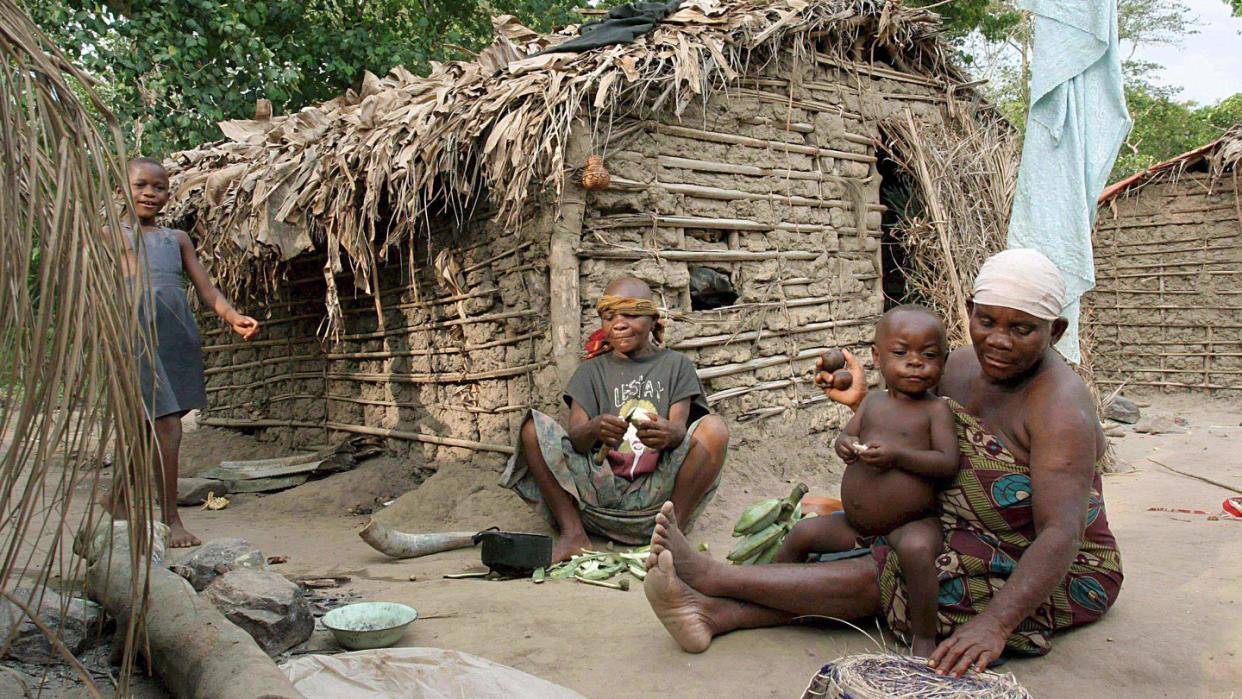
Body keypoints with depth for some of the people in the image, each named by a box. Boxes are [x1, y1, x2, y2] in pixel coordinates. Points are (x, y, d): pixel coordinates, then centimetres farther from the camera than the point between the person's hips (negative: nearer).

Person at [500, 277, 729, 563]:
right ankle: (573, 533, -19)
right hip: (602, 484, 1)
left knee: (714, 428, -24)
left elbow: (680, 426, -3)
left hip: (657, 487, -1)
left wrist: (668, 433, -30)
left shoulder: (675, 364, 13)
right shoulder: (592, 371, 15)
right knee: (533, 428, -16)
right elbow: (575, 436, -1)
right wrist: (594, 429, -27)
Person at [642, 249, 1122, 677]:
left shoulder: (1059, 406, -24)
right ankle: (715, 614, -28)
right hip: (971, 543, 7)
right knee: (878, 567, -16)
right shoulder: (962, 365, 0)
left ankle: (714, 576, -17)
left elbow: (1060, 535, -33)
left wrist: (994, 624, -45)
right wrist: (864, 403, -5)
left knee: (881, 577, -20)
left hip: (1060, 575, -7)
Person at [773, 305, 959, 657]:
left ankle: (924, 638, -19)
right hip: (855, 525, 6)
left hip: (911, 525, -6)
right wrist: (846, 445, -14)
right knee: (804, 532, -3)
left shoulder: (936, 409, -6)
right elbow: (845, 436, 11)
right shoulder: (873, 402, 9)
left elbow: (948, 462, -15)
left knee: (917, 548, -35)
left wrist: (897, 455, -27)